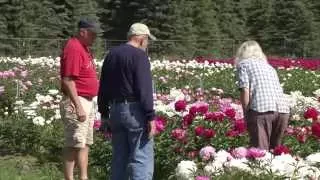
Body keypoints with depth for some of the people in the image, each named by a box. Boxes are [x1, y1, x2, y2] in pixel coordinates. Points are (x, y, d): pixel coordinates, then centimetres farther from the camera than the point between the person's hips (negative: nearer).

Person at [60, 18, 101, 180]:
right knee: (74, 144, -6)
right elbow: (68, 81, -22)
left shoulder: (83, 47, 14)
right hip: (77, 102, -10)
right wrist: (78, 106, -25)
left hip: (87, 102, 10)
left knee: (85, 143, 15)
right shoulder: (73, 48, -16)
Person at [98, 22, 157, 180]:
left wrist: (104, 113, 21)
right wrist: (150, 117, -16)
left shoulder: (111, 54, 14)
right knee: (141, 158, -6)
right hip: (134, 111, -8)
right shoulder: (139, 55, -9)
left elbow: (103, 87, 17)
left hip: (115, 110, 8)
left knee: (119, 156, 14)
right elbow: (144, 89, -17)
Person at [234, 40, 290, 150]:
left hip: (261, 108, -6)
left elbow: (245, 91, -2)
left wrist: (246, 114, 5)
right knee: (274, 149, 16)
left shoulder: (243, 64, 13)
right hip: (283, 109, 6)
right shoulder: (269, 66, 31)